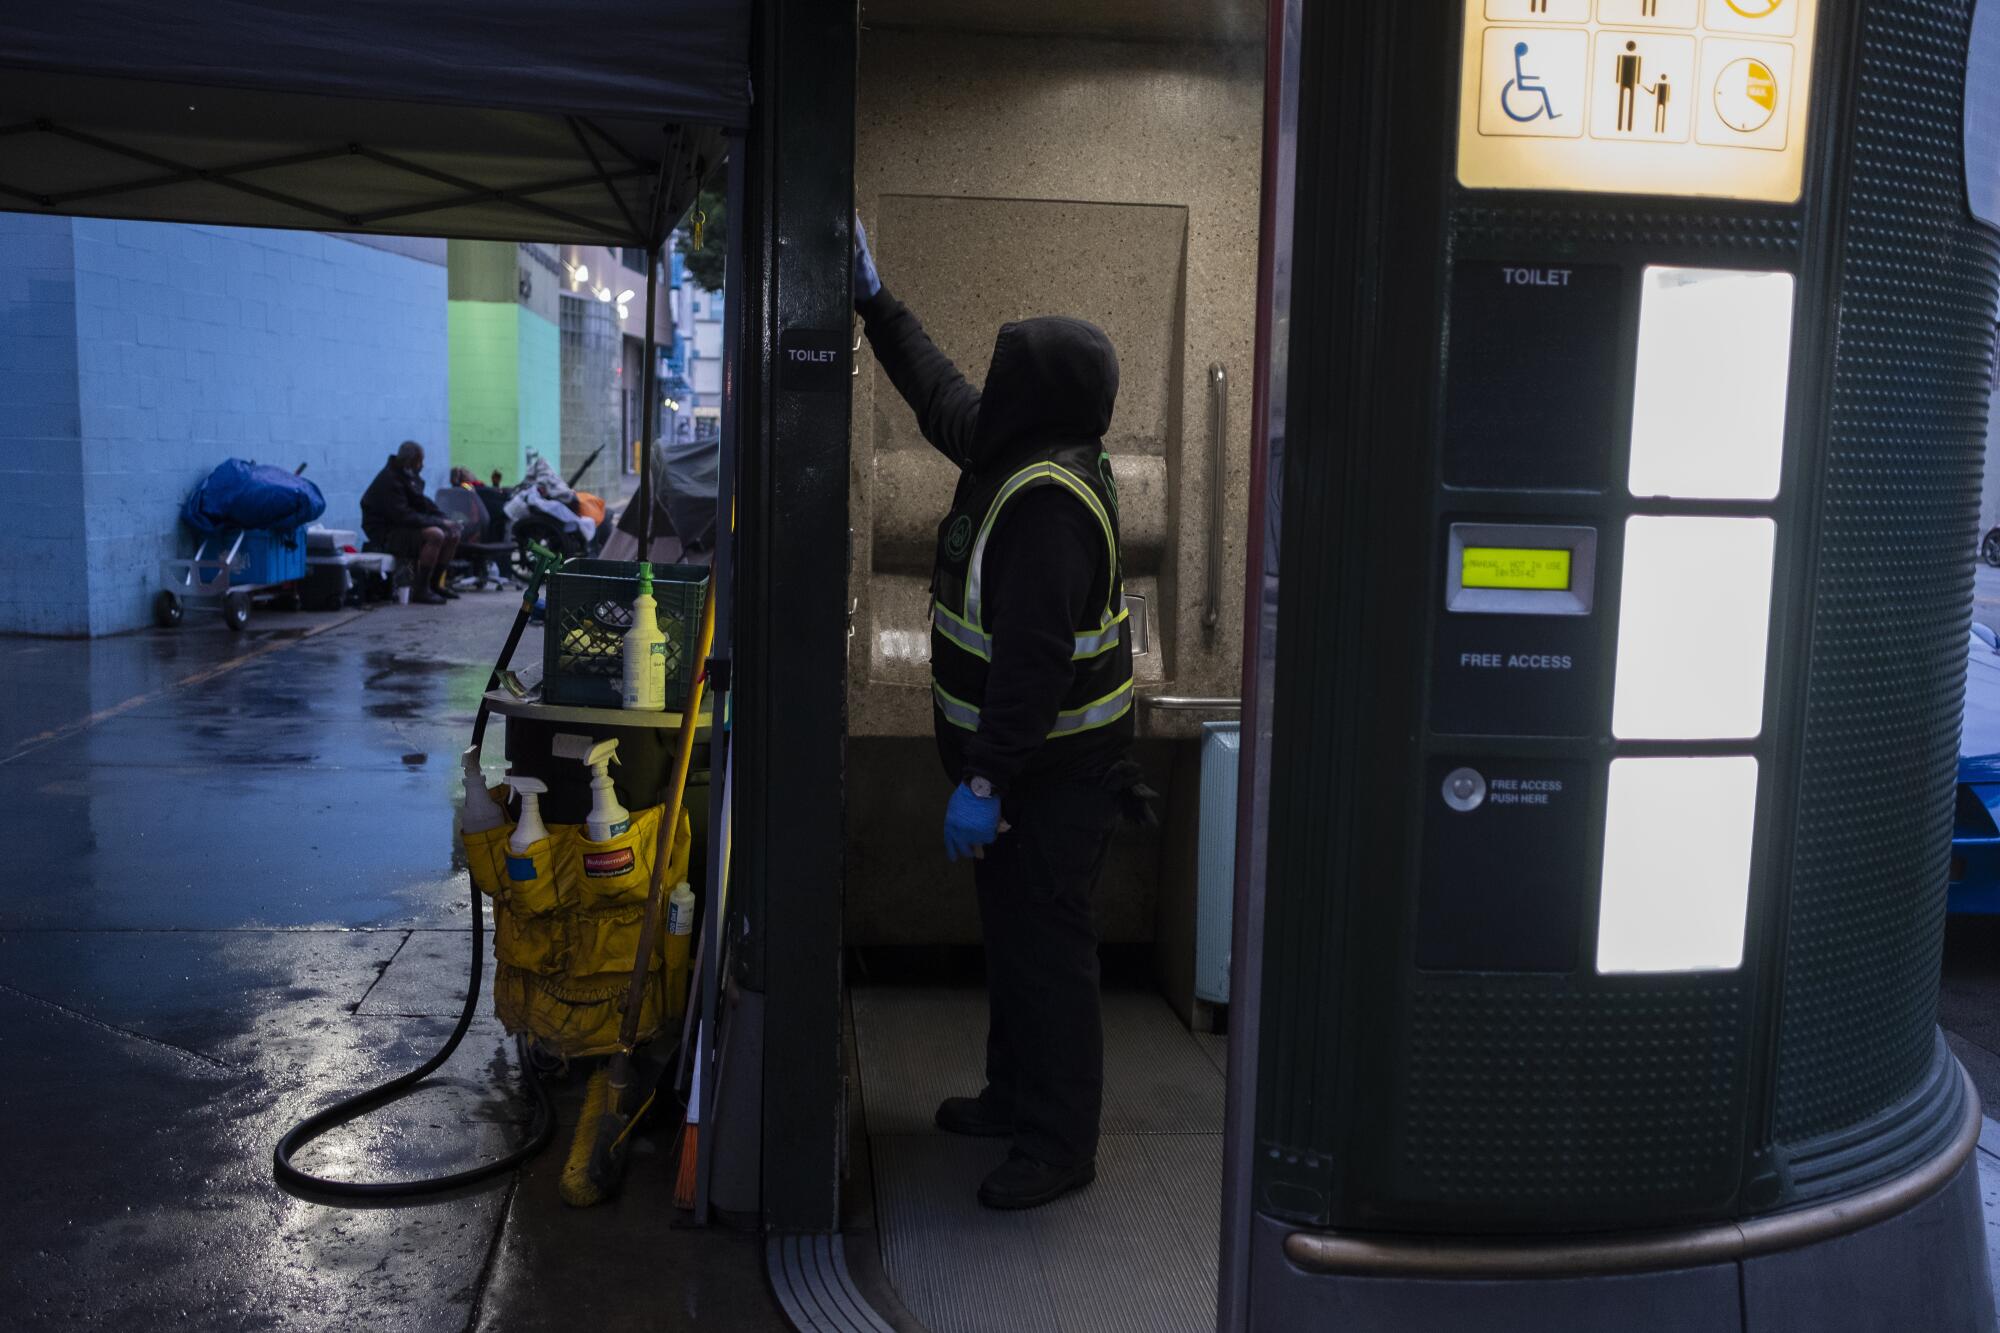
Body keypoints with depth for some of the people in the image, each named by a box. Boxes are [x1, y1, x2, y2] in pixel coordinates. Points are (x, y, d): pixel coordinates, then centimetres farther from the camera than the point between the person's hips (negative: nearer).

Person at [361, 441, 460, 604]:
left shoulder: (409, 476, 9)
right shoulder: (389, 480, -21)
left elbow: (423, 503, 15)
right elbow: (403, 516, -27)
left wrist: (444, 519, -3)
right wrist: (438, 522, -24)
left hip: (405, 527, 10)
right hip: (385, 532, -10)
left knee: (453, 533, 3)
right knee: (435, 535, -30)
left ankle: (434, 584, 10)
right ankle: (420, 590, -24)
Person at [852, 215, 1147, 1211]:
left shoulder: (1047, 500, -25)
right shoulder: (1018, 457, 7)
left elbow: (1032, 657, -29)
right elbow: (939, 397, 25)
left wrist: (986, 780, -27)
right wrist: (876, 301, 27)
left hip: (1055, 773, -11)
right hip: (1023, 756, 11)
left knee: (1044, 944, -2)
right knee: (1012, 932, 21)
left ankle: (1059, 1145, 11)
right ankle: (1016, 1096, 37)